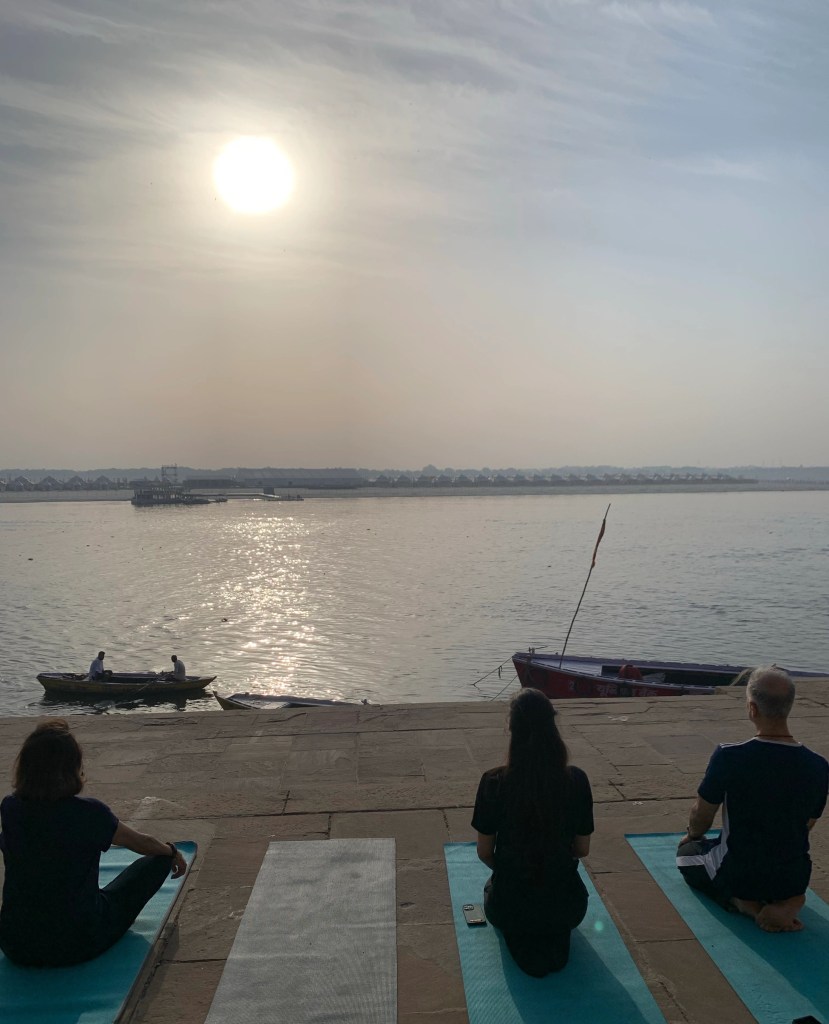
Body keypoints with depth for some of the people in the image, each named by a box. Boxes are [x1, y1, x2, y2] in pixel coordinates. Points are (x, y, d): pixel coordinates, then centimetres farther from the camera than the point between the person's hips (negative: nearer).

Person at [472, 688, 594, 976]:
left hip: (510, 909, -1)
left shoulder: (493, 782, -18)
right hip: (566, 907, 1)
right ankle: (555, 939, 9)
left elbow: (484, 852, -6)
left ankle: (522, 942, 7)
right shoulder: (577, 780, -14)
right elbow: (582, 849, -1)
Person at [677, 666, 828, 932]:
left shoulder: (729, 757, -25)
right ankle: (787, 900, 8)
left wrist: (692, 836, 15)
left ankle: (744, 903, 1)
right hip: (793, 878, 4)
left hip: (738, 875, -4)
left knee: (687, 852, 27)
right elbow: (805, 827, 5)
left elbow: (701, 817, -10)